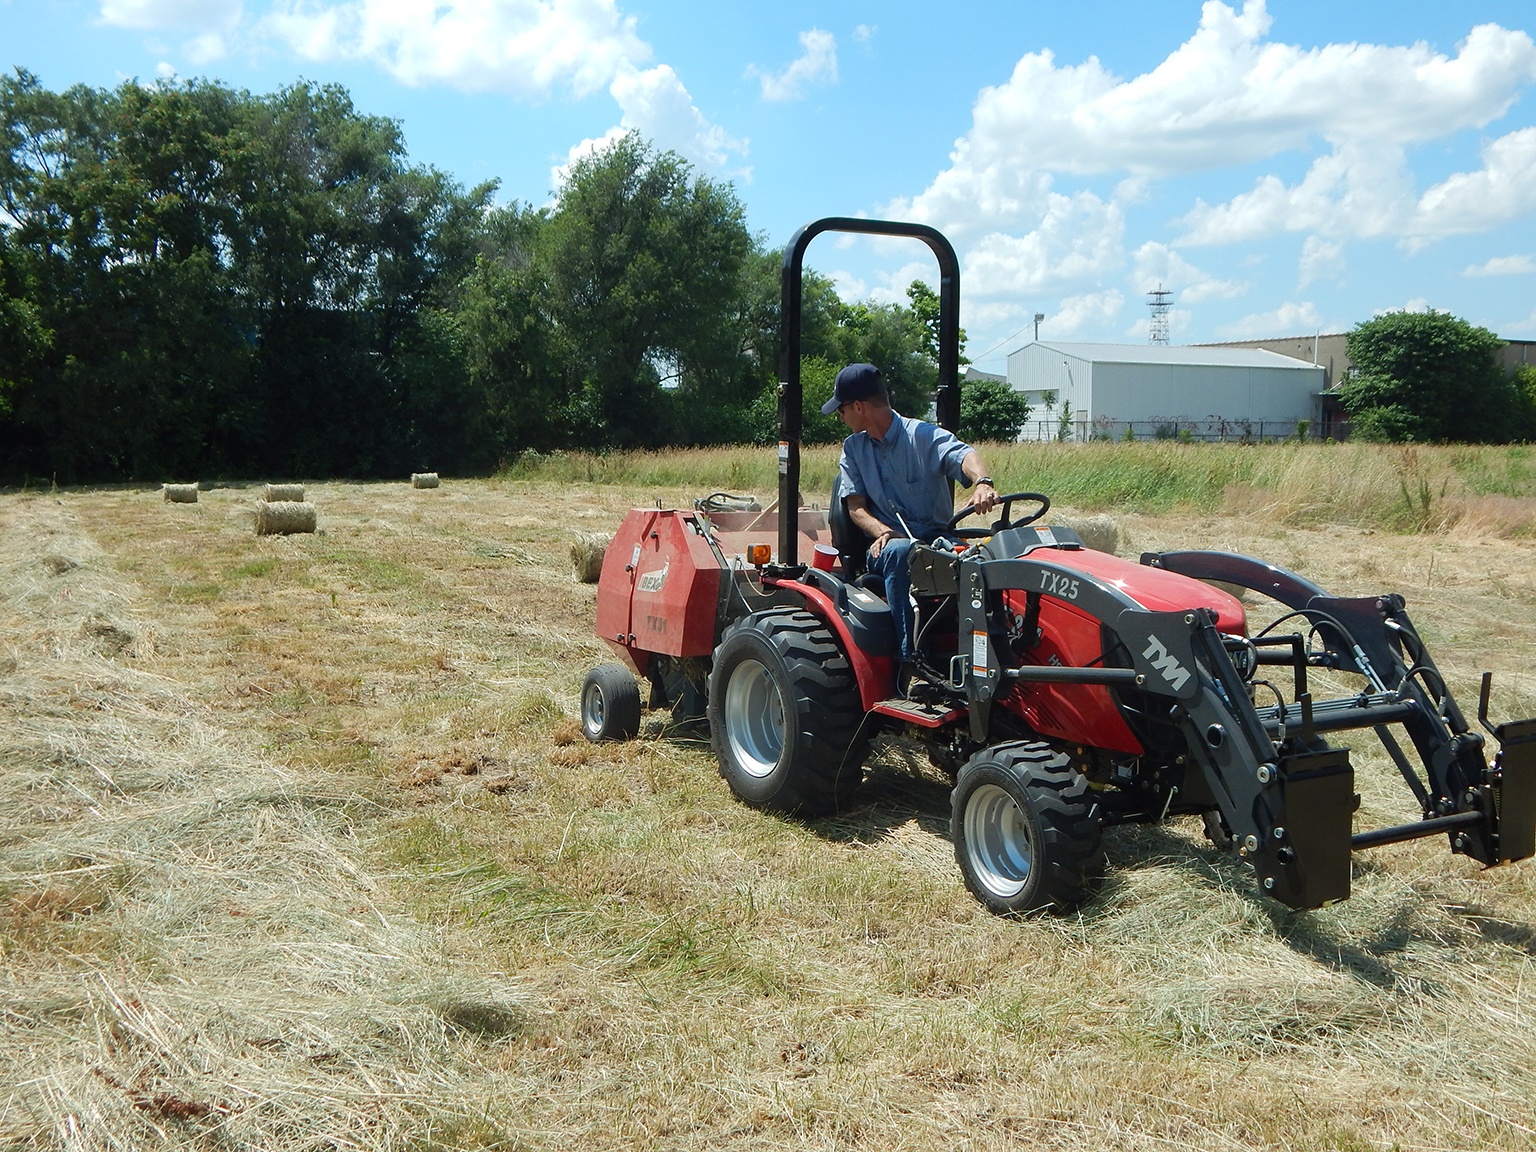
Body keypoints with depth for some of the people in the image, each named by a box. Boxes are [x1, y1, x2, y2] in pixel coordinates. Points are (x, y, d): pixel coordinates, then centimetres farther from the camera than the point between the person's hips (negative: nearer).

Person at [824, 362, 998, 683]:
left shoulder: (924, 436, -1)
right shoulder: (853, 449, 14)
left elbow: (963, 454, -21)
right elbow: (856, 506, 4)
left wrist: (983, 483, -46)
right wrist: (882, 532, -19)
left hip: (936, 539, -1)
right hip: (886, 546, 2)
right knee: (899, 552, -35)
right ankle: (909, 661, -40)